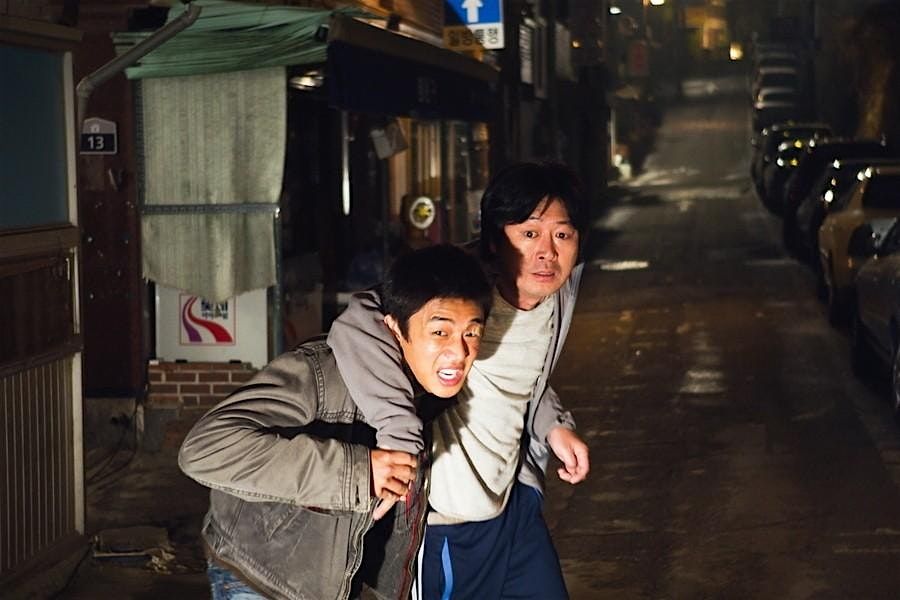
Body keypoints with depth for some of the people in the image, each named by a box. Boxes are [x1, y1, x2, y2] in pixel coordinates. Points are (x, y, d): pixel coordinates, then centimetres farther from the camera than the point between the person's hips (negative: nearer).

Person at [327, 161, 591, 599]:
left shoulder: (556, 295, -1)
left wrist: (553, 425, 4)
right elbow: (356, 326, -42)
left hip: (513, 504, 7)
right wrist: (400, 437, -44)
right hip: (441, 524, -7)